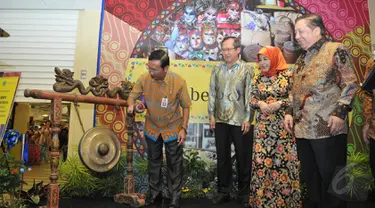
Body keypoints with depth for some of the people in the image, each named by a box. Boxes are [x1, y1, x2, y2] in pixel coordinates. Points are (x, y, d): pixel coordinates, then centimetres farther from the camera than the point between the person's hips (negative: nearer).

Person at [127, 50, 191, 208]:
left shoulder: (179, 82, -22)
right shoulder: (144, 79, -17)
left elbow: (186, 106, -11)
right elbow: (132, 96, -4)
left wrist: (183, 128, -13)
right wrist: (131, 105, -27)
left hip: (173, 129, -2)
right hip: (152, 129, 3)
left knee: (174, 164, 10)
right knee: (153, 162, 19)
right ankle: (154, 192, 39)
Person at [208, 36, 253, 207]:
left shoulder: (246, 69, -2)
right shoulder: (217, 69, 8)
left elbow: (250, 95, -5)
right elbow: (212, 93, 9)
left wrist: (247, 118, -9)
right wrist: (212, 115, 4)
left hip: (240, 121, -3)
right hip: (221, 121, 3)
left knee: (243, 158, 7)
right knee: (222, 157, 11)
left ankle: (244, 193, 23)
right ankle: (223, 191, 25)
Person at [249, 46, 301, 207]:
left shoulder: (287, 75, -2)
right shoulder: (257, 78, 9)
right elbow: (251, 99, 10)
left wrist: (280, 103, -16)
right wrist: (260, 103, -9)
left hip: (283, 125, -3)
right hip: (263, 126, 3)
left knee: (284, 158, 1)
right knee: (261, 159, 5)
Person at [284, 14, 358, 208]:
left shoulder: (336, 50, -2)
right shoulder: (301, 59, 19)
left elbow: (350, 84, -8)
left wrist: (340, 112, -17)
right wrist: (289, 112, 12)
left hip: (328, 128, -6)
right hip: (302, 128, 7)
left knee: (330, 177, 4)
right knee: (309, 176, 15)